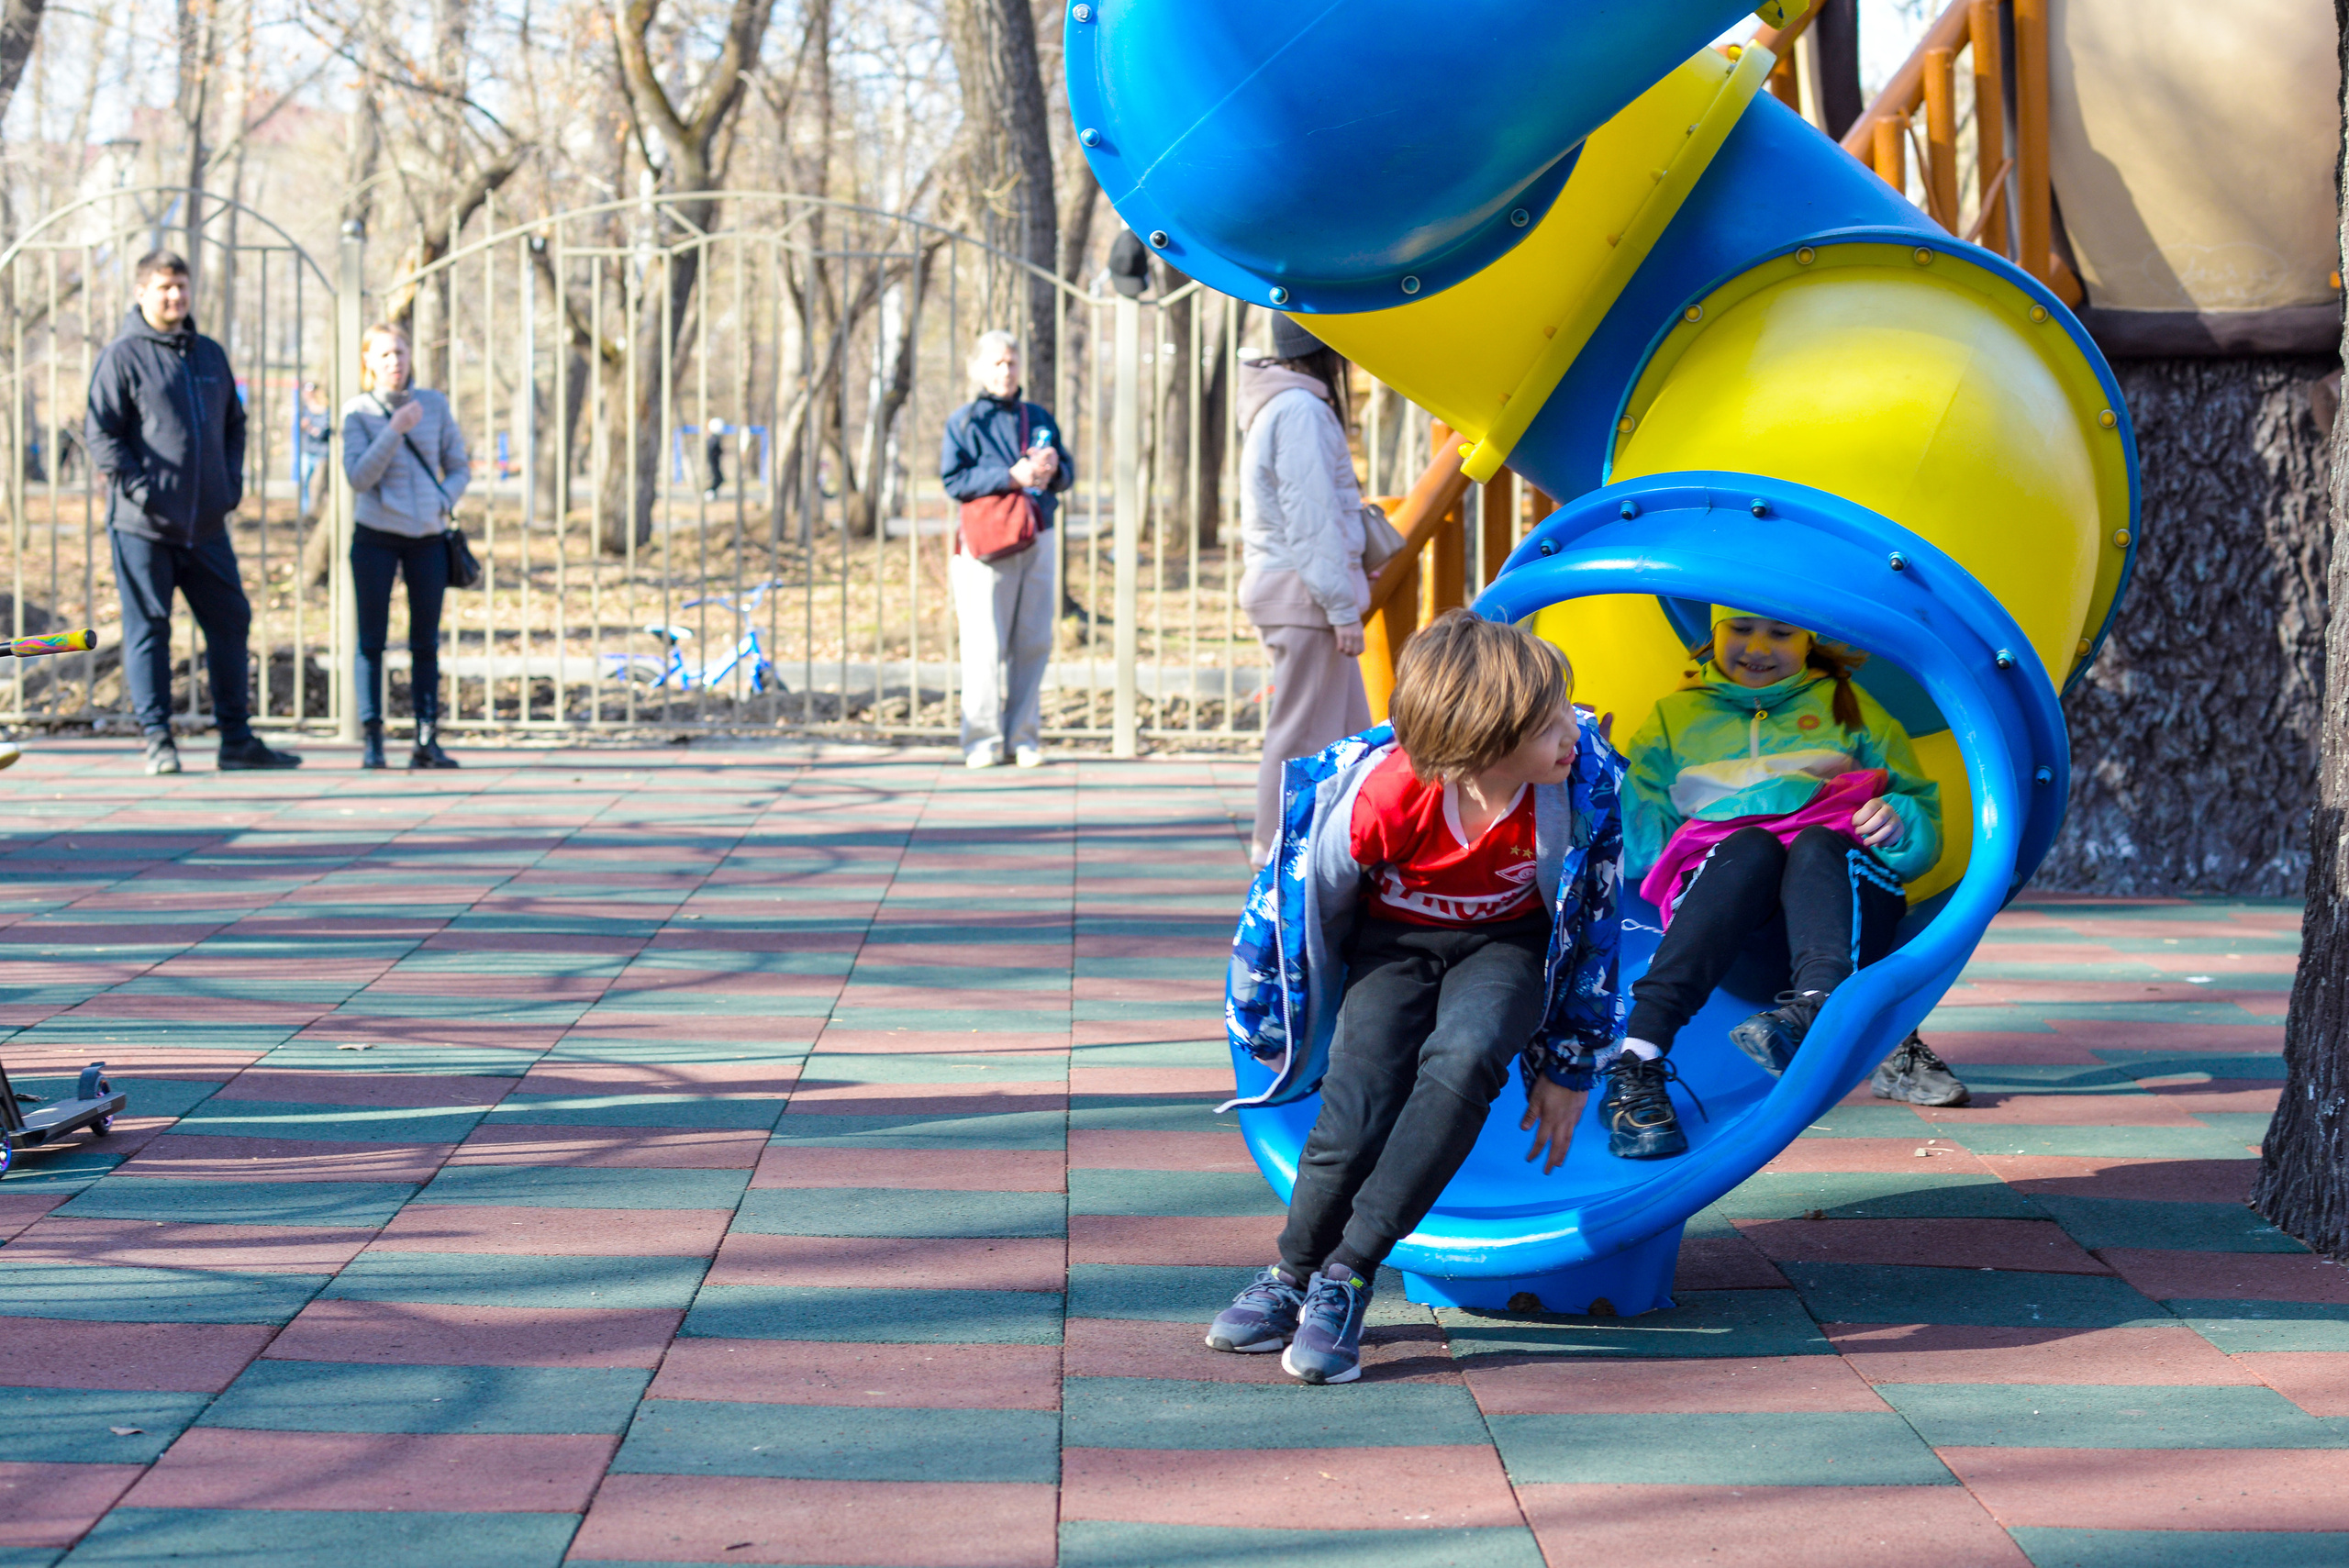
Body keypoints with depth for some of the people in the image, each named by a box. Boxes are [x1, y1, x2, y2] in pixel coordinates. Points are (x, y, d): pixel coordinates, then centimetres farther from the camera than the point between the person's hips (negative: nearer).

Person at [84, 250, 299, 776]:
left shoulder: (211, 355, 14)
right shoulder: (122, 357, -4)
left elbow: (234, 424, 23)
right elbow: (101, 436, -8)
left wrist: (232, 484, 8)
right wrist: (142, 490, -15)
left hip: (207, 525, 6)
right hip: (143, 527, -6)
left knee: (230, 622, 6)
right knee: (148, 629, -1)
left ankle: (237, 739, 13)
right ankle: (158, 741, 5)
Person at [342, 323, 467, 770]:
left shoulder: (434, 405, 5)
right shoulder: (357, 412, -3)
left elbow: (459, 467, 12)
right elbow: (358, 478, -13)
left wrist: (443, 503, -7)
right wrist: (394, 431, -21)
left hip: (428, 537, 3)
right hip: (376, 536, -3)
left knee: (426, 641, 4)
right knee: (372, 638, -3)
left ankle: (427, 741, 5)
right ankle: (372, 740, -1)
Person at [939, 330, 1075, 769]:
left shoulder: (1038, 417, 16)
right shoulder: (963, 421, 3)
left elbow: (1068, 470, 18)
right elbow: (954, 480, -7)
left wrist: (1053, 469, -6)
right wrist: (1011, 477, -17)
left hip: (1036, 541, 4)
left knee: (1033, 642, 3)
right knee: (985, 646, -7)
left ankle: (1024, 737, 9)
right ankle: (982, 740, -3)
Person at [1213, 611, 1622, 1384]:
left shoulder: (1583, 781, -26)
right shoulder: (1378, 795, -31)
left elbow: (1594, 924, -8)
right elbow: (1304, 901, -10)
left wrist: (1567, 1068, 0)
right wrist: (1280, 1031, 4)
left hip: (1505, 945, 0)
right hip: (1394, 942, 0)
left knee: (1464, 1057, -32)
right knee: (1357, 1101, -25)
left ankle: (1347, 1276, -26)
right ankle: (1293, 1273, 1)